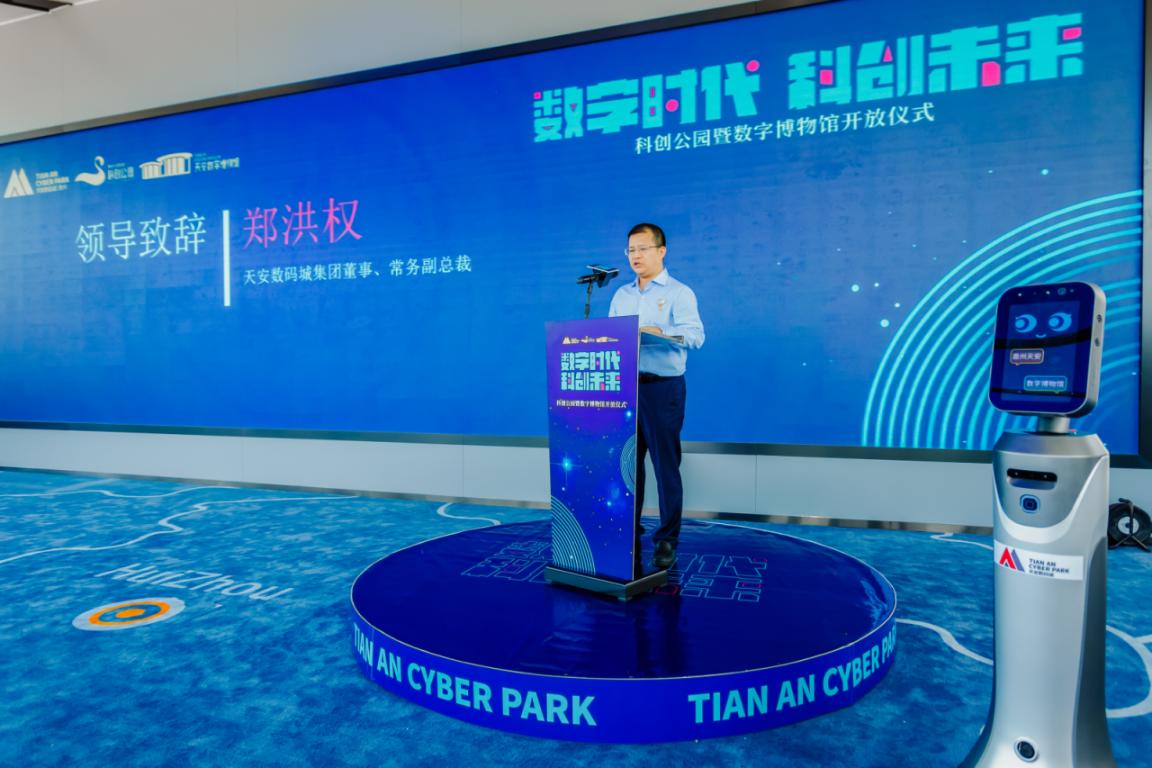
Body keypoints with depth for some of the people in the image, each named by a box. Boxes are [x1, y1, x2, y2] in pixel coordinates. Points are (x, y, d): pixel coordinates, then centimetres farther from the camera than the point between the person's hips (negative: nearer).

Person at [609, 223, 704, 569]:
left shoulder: (679, 292, -1)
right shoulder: (621, 295, 17)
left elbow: (695, 335, -15)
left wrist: (660, 332, -29)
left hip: (662, 387, -5)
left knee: (665, 464, -1)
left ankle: (667, 539, 8)